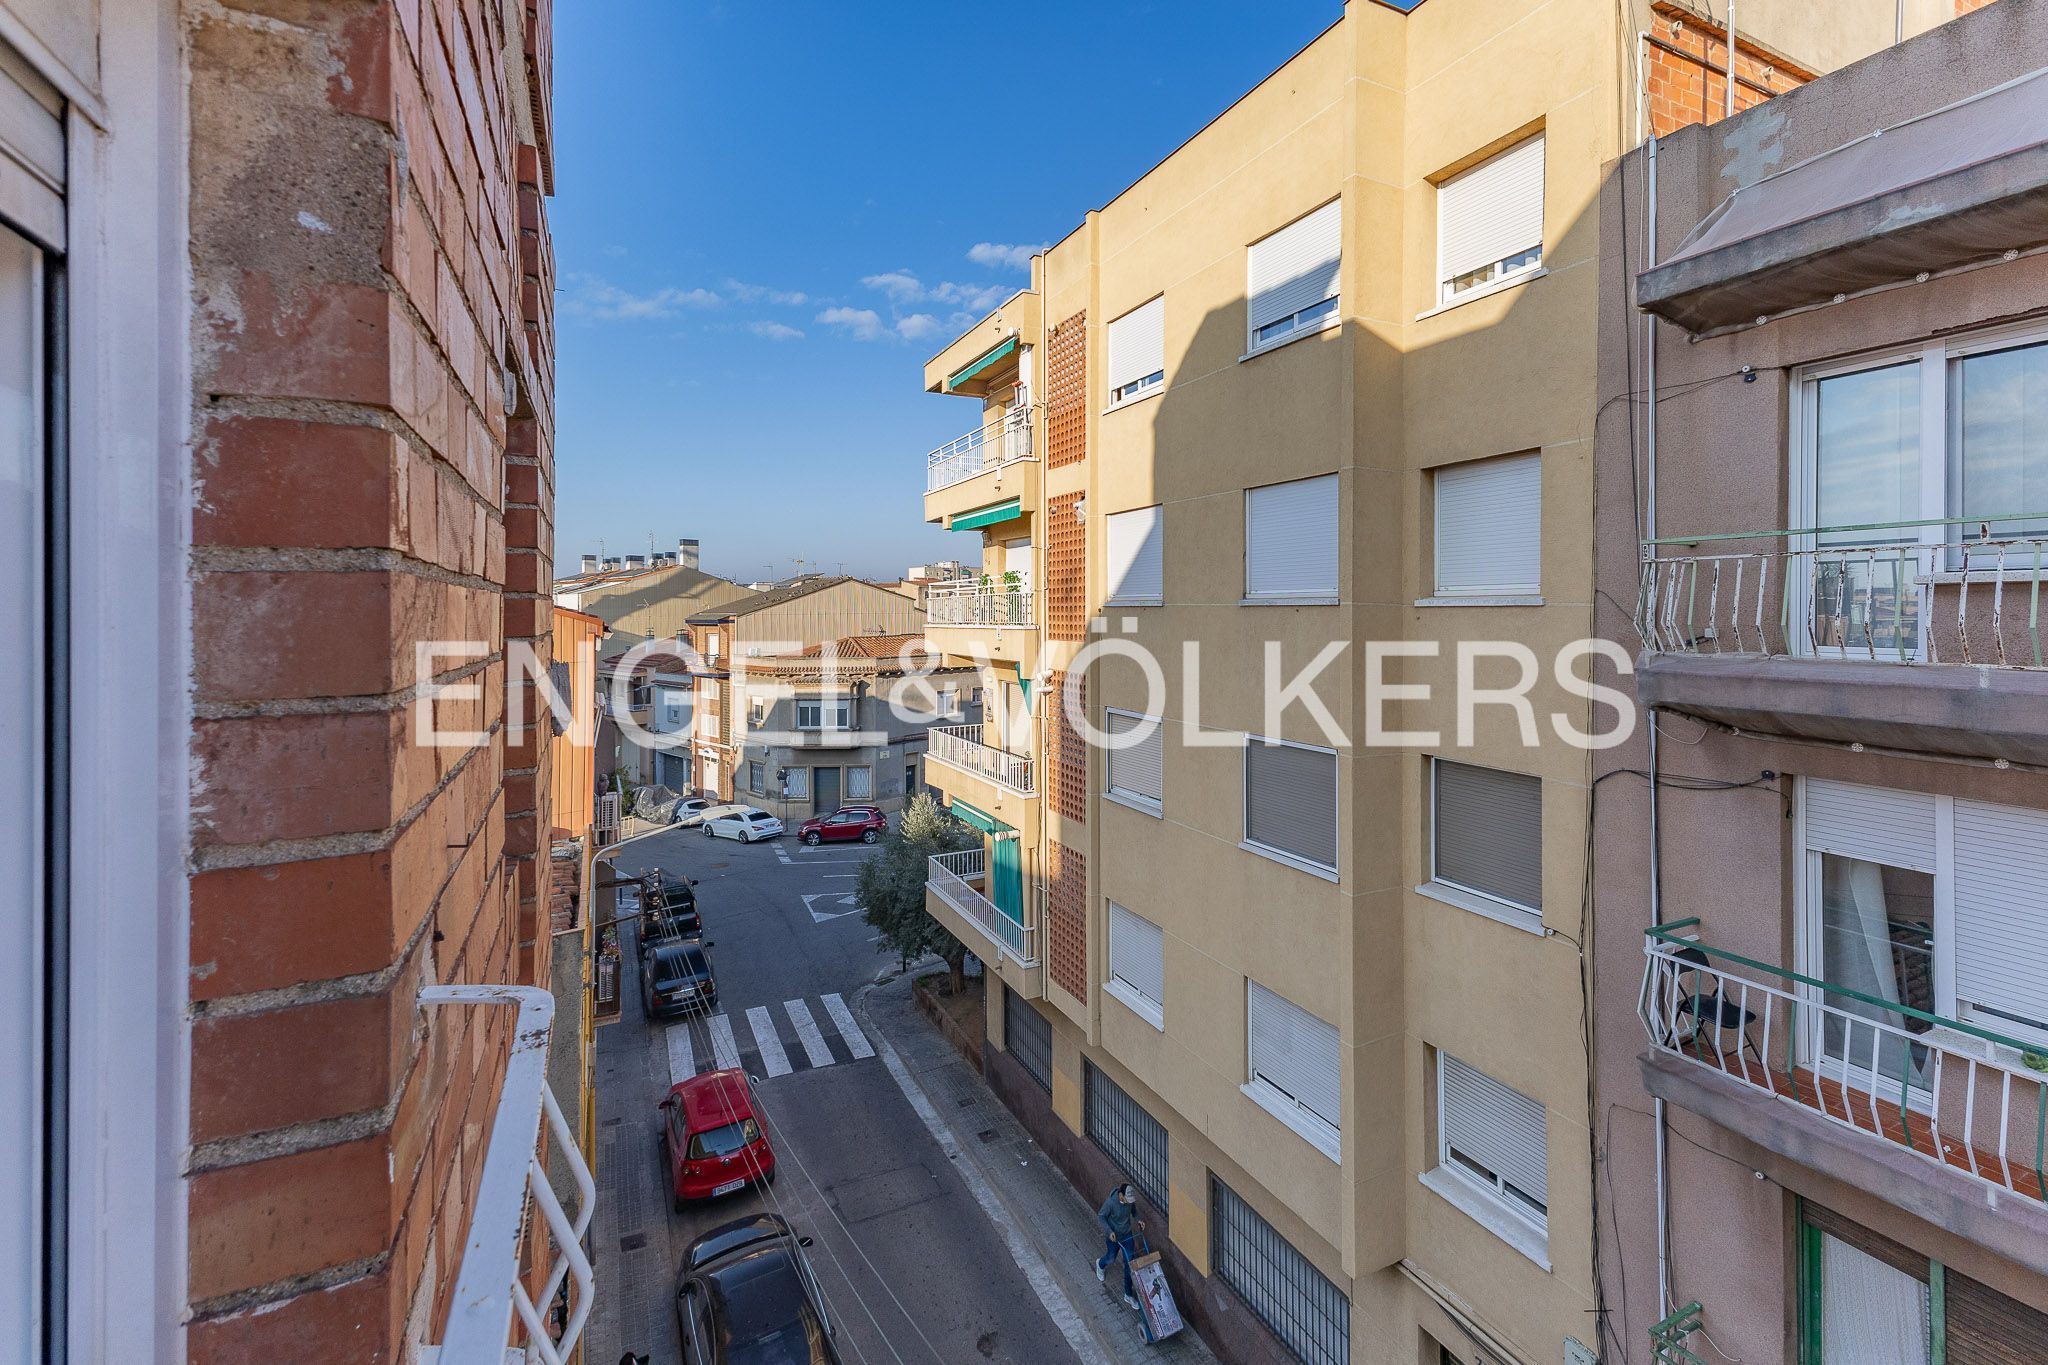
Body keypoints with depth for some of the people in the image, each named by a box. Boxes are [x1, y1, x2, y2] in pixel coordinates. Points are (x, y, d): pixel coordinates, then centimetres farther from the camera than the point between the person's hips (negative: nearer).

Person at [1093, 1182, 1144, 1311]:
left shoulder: (1130, 1199, -20)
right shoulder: (1110, 1202, -35)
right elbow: (1101, 1216, -20)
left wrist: (1138, 1219, -12)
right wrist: (1109, 1231, -28)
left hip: (1128, 1234, 4)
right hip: (1113, 1236, -4)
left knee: (1129, 1263, 8)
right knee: (1111, 1257, 21)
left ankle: (1128, 1295, 25)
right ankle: (1100, 1265, 58)